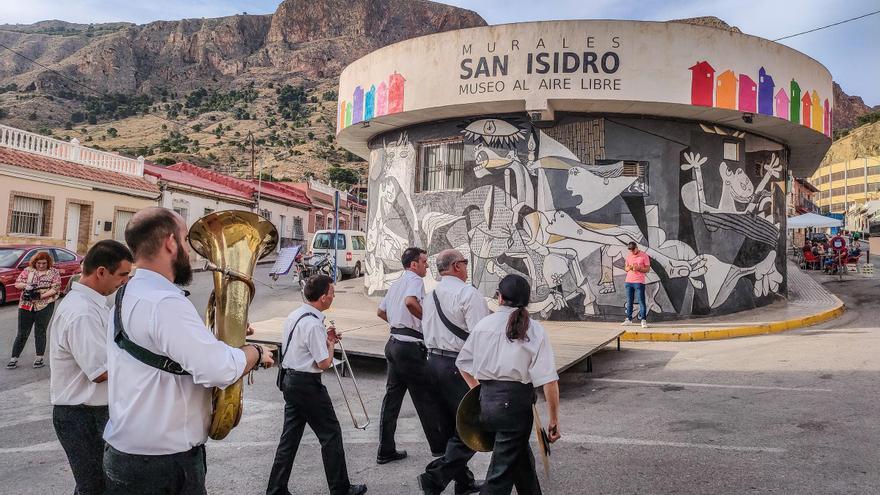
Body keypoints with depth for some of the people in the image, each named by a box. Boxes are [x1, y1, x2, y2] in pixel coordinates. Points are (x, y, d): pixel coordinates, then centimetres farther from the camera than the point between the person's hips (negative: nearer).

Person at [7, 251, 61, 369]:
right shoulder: (28, 270, 6)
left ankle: (39, 358, 15)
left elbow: (55, 289, -8)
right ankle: (14, 358, 14)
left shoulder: (54, 273, 0)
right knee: (22, 333, 5)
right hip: (26, 306, 2)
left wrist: (41, 296, -20)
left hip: (44, 307, -2)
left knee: (40, 333, 5)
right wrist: (26, 285, -19)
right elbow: (17, 284, 3)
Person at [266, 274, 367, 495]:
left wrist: (325, 338, 12)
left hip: (290, 380, 9)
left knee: (290, 435, 14)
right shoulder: (313, 323, -22)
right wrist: (331, 343, -2)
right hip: (308, 384, -9)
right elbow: (324, 363, -20)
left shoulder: (294, 316, 6)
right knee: (331, 435, 5)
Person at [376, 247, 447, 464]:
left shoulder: (395, 284, 18)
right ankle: (440, 446, 14)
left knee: (392, 396, 11)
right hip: (410, 346, -9)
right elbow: (410, 301, -30)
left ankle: (386, 450, 16)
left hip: (394, 342, 9)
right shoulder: (414, 279, -10)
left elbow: (381, 311, 26)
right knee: (427, 397, 3)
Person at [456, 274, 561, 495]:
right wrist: (554, 420, -5)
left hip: (486, 400, 5)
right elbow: (549, 380, -12)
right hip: (515, 402, -5)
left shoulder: (484, 324, 3)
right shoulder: (534, 329, -7)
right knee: (503, 471, 5)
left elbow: (462, 362, 12)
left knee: (521, 457, 25)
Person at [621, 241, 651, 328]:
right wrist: (629, 267, -6)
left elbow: (647, 269, -3)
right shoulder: (629, 256, 12)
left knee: (641, 301, -6)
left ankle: (643, 320, -5)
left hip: (639, 282, -5)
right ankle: (629, 319, 15)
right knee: (629, 301, 8)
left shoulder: (644, 256, -3)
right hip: (628, 281, 5)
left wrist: (638, 268, -18)